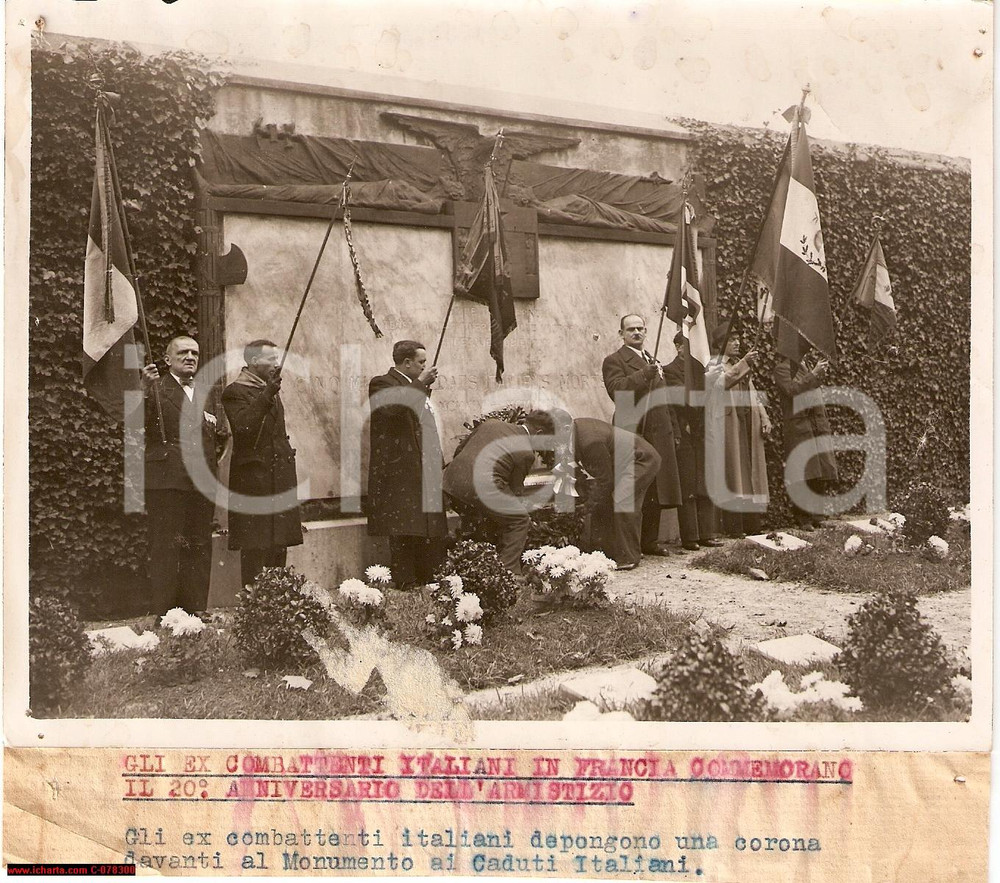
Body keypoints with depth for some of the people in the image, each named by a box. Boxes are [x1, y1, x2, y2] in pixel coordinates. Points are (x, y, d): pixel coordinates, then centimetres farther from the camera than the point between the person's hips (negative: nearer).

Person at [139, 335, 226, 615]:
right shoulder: (158, 389, 2)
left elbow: (219, 435, 28)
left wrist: (217, 428, 6)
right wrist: (146, 391, -27)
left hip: (202, 483, 6)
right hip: (167, 480, -6)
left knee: (199, 548, 7)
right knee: (166, 549, -5)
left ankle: (196, 612, 14)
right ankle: (163, 615, -2)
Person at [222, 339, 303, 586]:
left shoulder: (270, 390, 20)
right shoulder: (235, 392, -8)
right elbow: (243, 426, -26)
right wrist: (266, 395, -32)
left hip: (280, 480, 9)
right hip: (255, 480, -9)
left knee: (279, 547, 11)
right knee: (256, 548, -8)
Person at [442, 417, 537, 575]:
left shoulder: (490, 423, 21)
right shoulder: (526, 452, 5)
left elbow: (459, 450, 27)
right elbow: (516, 488, 12)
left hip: (451, 479, 8)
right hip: (481, 484, -8)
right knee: (520, 520, 7)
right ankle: (509, 573, 2)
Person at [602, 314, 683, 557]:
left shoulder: (652, 362, 24)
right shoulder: (614, 361, -1)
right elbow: (617, 389, -19)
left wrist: (674, 431, 21)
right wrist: (644, 374, -27)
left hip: (659, 436, 7)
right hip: (633, 436, -7)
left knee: (655, 493, 9)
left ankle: (650, 541, 18)